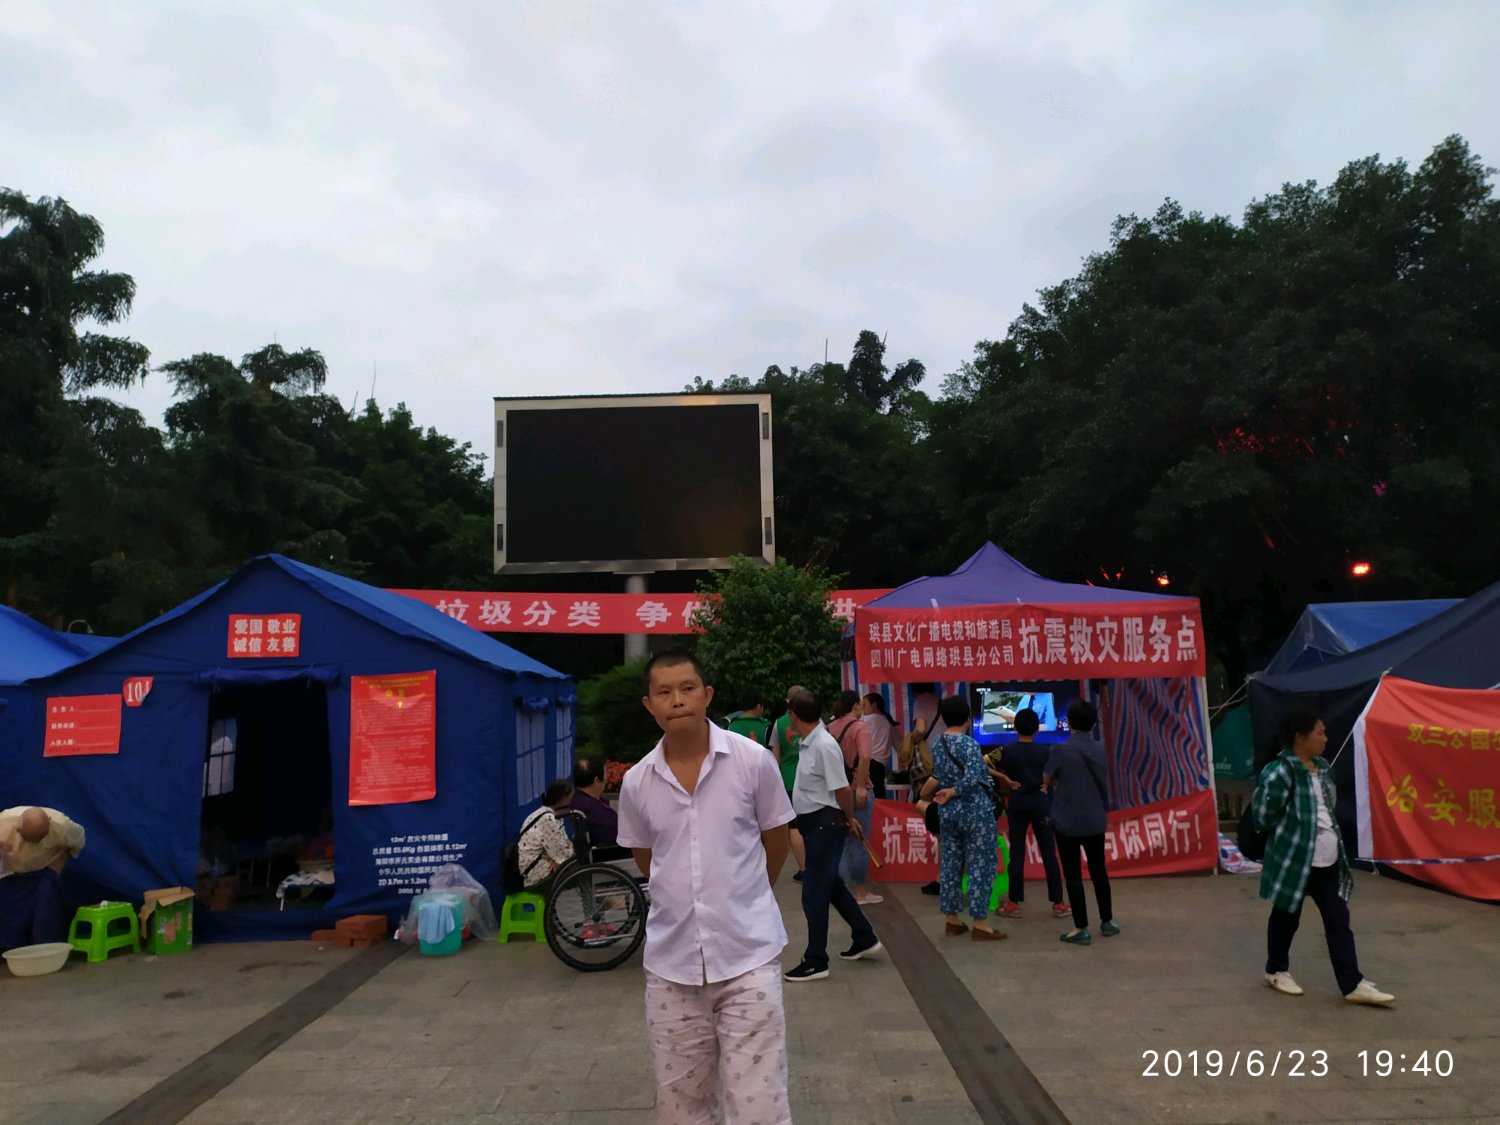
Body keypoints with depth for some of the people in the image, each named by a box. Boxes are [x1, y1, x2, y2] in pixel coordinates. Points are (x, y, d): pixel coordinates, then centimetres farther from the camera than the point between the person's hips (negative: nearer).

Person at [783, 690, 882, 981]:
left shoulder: (824, 745, -24)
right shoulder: (810, 743, 6)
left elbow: (842, 788, -21)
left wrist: (849, 820, -5)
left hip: (825, 824, -10)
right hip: (815, 823, 10)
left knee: (814, 893, -1)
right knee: (831, 885, 20)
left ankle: (816, 961, 10)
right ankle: (865, 938, 35)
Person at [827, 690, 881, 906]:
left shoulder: (829, 727, 7)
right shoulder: (859, 727, -11)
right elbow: (864, 757, -26)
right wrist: (861, 786, -22)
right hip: (857, 790, -6)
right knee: (859, 842, 3)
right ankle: (861, 892, 10)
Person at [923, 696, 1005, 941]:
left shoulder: (936, 744, 5)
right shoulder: (969, 744, -15)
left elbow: (939, 776, 9)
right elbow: (971, 778, -26)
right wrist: (951, 792, -13)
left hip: (948, 811, 7)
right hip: (975, 811, -7)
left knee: (950, 864, 12)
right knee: (979, 866, 1)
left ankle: (952, 919, 19)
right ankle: (980, 925, 4)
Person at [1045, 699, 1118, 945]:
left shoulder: (1060, 749, -15)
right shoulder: (1100, 750, 1)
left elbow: (1048, 779, -4)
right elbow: (1101, 782, 13)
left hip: (1067, 821, -5)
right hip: (1095, 821, 5)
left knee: (1073, 875, 3)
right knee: (1098, 871, 19)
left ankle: (1081, 929, 7)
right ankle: (1107, 921, 29)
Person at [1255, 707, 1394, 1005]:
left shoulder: (1322, 767, 7)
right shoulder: (1280, 772, -21)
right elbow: (1265, 817, -17)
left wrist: (1334, 839, 9)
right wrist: (1293, 833, -3)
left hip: (1328, 860, 7)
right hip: (1294, 858, -7)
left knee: (1339, 920, 8)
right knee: (1286, 917, 10)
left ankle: (1353, 984, 14)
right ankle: (1276, 970, 28)